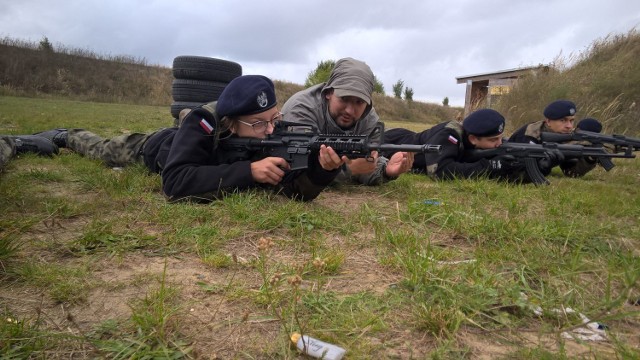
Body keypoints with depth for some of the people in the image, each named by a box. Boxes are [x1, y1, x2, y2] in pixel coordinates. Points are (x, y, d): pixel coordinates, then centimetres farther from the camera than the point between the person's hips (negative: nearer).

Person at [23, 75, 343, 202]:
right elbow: (174, 182, -57)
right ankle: (64, 136, 56)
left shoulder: (276, 133, -37)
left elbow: (297, 189, -41)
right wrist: (248, 171, -64)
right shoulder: (205, 122, -47)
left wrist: (322, 168, -63)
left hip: (212, 154, 3)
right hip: (160, 147, -2)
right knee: (103, 149, 27)